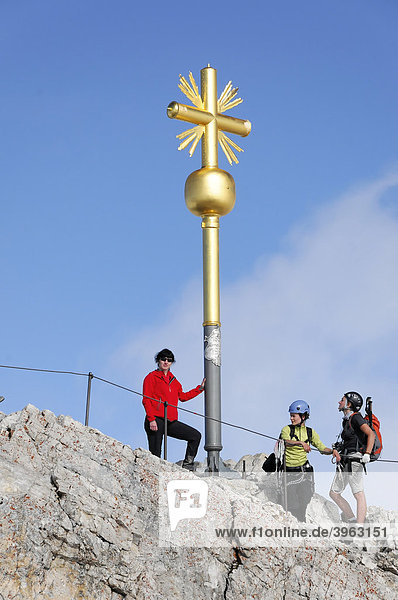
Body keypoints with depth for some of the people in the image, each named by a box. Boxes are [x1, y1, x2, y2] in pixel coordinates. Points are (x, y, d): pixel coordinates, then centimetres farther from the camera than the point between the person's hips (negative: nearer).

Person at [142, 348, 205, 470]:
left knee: (196, 435, 3)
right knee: (155, 454, -9)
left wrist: (200, 388, 30)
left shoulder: (173, 380, 21)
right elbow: (146, 400, -7)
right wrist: (151, 419, -17)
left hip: (171, 422, 7)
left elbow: (183, 396, 30)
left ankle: (187, 464, 7)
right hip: (156, 420, -7)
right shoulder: (152, 377, 1)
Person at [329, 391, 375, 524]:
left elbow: (371, 434, -18)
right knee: (334, 493, 8)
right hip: (344, 463, 10)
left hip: (354, 461, -10)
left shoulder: (356, 418, -8)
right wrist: (336, 449, 11)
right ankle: (352, 520, 13)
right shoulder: (346, 420, 20)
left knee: (359, 494, -10)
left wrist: (367, 454, -26)